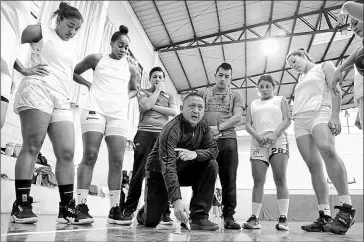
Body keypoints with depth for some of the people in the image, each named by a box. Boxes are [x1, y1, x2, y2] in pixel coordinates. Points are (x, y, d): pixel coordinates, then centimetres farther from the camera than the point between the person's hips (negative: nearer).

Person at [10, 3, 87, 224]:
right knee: (32, 146, -12)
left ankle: (67, 209, -3)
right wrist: (23, 69, 1)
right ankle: (21, 204, -6)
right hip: (38, 90, -5)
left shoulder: (74, 47, 27)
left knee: (67, 153, -6)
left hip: (62, 100, 5)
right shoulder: (40, 31, 10)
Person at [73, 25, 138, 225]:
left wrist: (123, 96, 14)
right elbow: (73, 72, 18)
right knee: (89, 156, -12)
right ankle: (81, 205, -8)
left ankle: (114, 209, -2)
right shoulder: (96, 59, 10)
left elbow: (133, 90, 31)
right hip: (95, 109, -2)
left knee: (117, 161, -5)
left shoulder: (130, 69, 17)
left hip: (119, 115, 3)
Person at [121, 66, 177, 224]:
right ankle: (129, 210, 3)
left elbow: (173, 112, 4)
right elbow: (146, 105, -6)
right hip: (144, 134, -2)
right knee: (138, 173, -6)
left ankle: (164, 212, 0)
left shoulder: (169, 96, 23)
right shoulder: (143, 92, 17)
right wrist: (158, 90, 5)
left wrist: (154, 106, -3)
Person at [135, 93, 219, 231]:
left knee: (211, 165, -19)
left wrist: (195, 154, -35)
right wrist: (176, 200, -49)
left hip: (183, 170, 5)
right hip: (159, 173, -5)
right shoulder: (172, 130, -28)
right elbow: (168, 166, -37)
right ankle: (144, 213, 28)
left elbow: (213, 149, -12)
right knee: (151, 221, -11)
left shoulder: (203, 126, -6)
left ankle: (199, 217, -16)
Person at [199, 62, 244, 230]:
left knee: (229, 178, -2)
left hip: (227, 139, 0)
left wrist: (219, 128, -11)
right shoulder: (204, 93, 19)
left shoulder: (236, 95, 16)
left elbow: (237, 117, 2)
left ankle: (229, 217, 2)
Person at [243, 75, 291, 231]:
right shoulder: (253, 104, 23)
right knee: (258, 181, -4)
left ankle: (283, 218, -9)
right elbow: (247, 124, 12)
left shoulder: (280, 100, 17)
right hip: (257, 144, 2)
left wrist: (275, 134, -14)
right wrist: (257, 136, -9)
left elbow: (287, 120, 4)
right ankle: (254, 218, -5)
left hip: (278, 142, -2)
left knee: (280, 179, -9)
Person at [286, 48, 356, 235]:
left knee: (327, 150, -33)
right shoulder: (301, 80, 32)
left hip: (319, 114, -5)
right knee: (313, 165, -7)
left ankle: (346, 207, -32)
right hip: (300, 121, 6)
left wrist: (335, 116, -15)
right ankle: (325, 216, -12)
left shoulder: (325, 66, 16)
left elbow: (335, 91, 0)